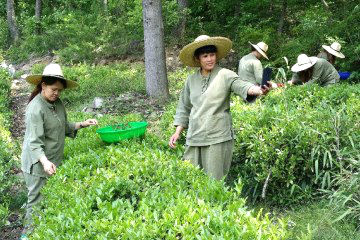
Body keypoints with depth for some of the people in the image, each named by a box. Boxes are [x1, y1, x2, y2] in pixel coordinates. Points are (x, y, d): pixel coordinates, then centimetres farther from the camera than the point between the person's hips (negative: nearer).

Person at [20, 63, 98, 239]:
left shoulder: (57, 103, 4)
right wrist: (45, 162, -38)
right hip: (38, 164, -7)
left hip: (53, 161, 7)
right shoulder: (35, 108, -20)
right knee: (37, 200, 2)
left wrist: (82, 124, 0)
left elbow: (64, 127, 15)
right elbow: (34, 142, -25)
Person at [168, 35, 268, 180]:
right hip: (193, 139, 4)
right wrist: (177, 132, 12)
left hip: (218, 138, -4)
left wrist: (258, 90, -43)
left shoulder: (225, 75, -4)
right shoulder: (191, 80, 9)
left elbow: (242, 86, -22)